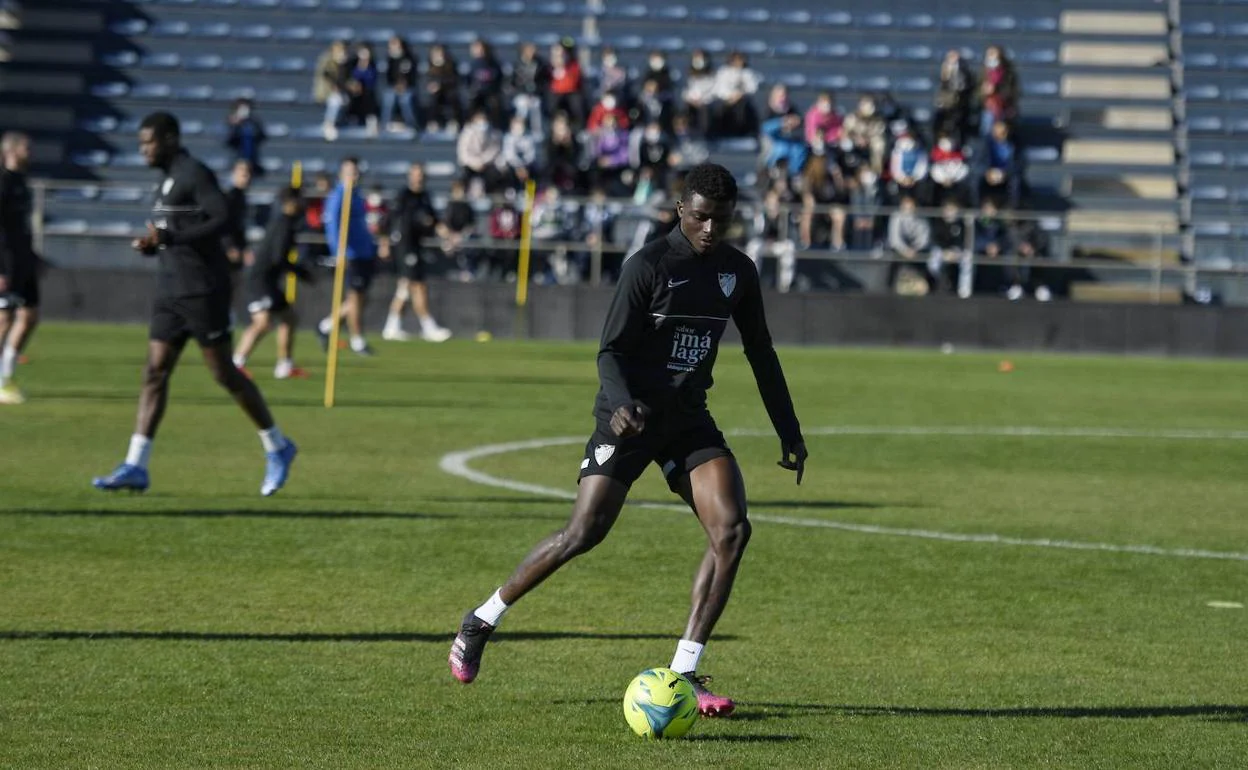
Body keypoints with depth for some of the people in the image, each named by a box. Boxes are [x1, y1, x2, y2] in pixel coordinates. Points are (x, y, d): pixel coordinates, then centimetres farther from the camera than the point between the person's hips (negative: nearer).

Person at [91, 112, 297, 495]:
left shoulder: (195, 174, -11)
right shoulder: (168, 180, 18)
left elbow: (221, 220, -22)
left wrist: (169, 238, -26)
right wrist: (152, 245, 7)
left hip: (202, 289, -9)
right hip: (172, 290, 9)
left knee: (224, 373, -3)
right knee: (155, 371, 1)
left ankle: (278, 448, 12)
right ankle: (135, 466, -3)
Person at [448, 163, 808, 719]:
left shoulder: (737, 272, 6)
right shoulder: (649, 266, -12)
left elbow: (761, 354, 16)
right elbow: (611, 350, -13)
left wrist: (790, 434, 16)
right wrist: (621, 403, -33)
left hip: (689, 419, 5)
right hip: (631, 417, -5)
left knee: (732, 530, -14)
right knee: (582, 535, -11)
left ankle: (684, 673, -8)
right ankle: (480, 622, 11)